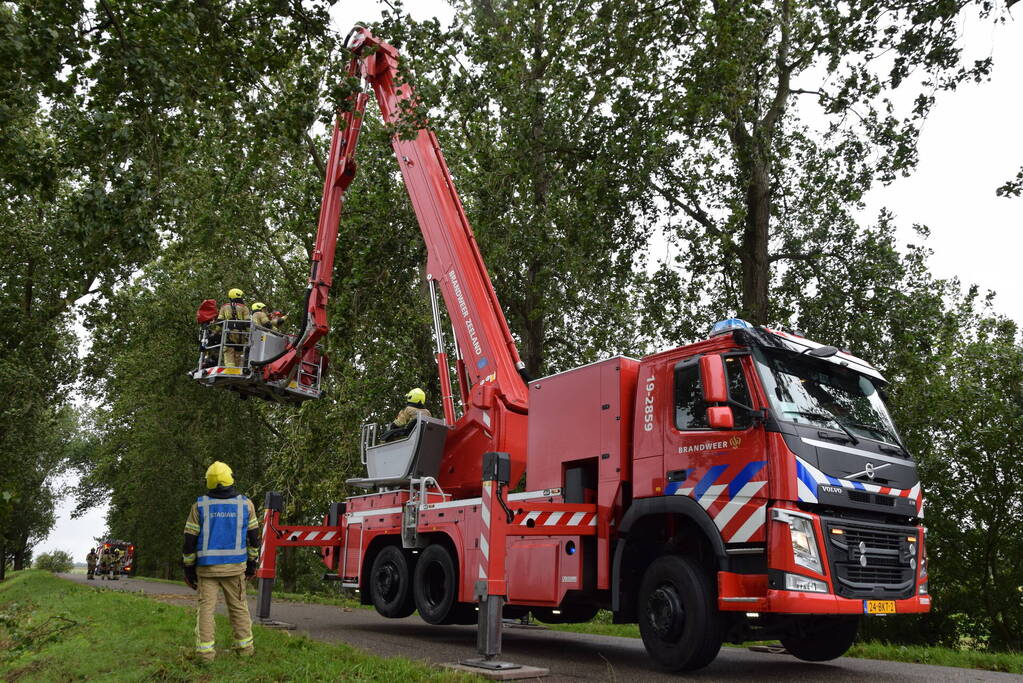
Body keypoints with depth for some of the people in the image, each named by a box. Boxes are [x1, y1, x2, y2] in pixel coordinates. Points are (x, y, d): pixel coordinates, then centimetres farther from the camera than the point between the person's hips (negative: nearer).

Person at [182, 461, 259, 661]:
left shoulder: (199, 506, -1)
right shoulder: (245, 504, 1)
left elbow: (190, 540, 0)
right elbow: (254, 537, 6)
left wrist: (189, 568, 8)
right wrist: (252, 562, 17)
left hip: (207, 567, -1)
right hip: (235, 567, 1)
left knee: (206, 607, 4)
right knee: (239, 607, 11)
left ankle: (205, 650, -1)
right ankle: (245, 647, 16)